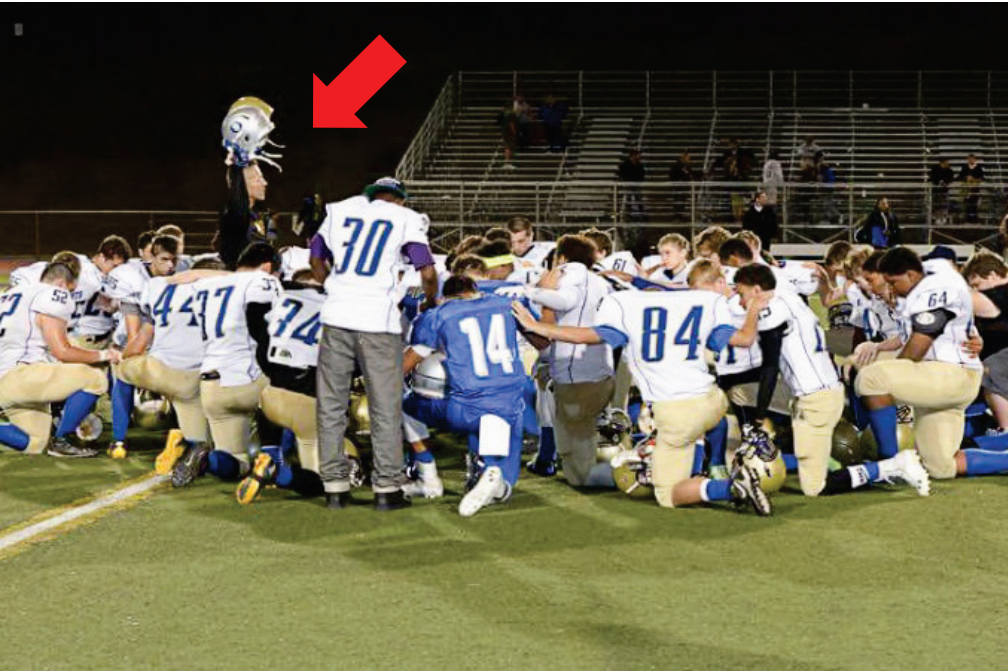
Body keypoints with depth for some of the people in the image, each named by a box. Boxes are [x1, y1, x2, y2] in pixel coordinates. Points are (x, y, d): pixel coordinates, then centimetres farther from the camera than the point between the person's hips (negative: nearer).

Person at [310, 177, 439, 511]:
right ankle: (387, 488, 6)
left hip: (337, 317, 3)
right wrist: (430, 302, 18)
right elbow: (428, 272, -2)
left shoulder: (340, 211, 16)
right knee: (385, 408, 5)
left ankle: (334, 486, 12)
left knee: (331, 405, 10)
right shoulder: (406, 220, 6)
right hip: (378, 320, -3)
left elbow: (317, 260, 28)